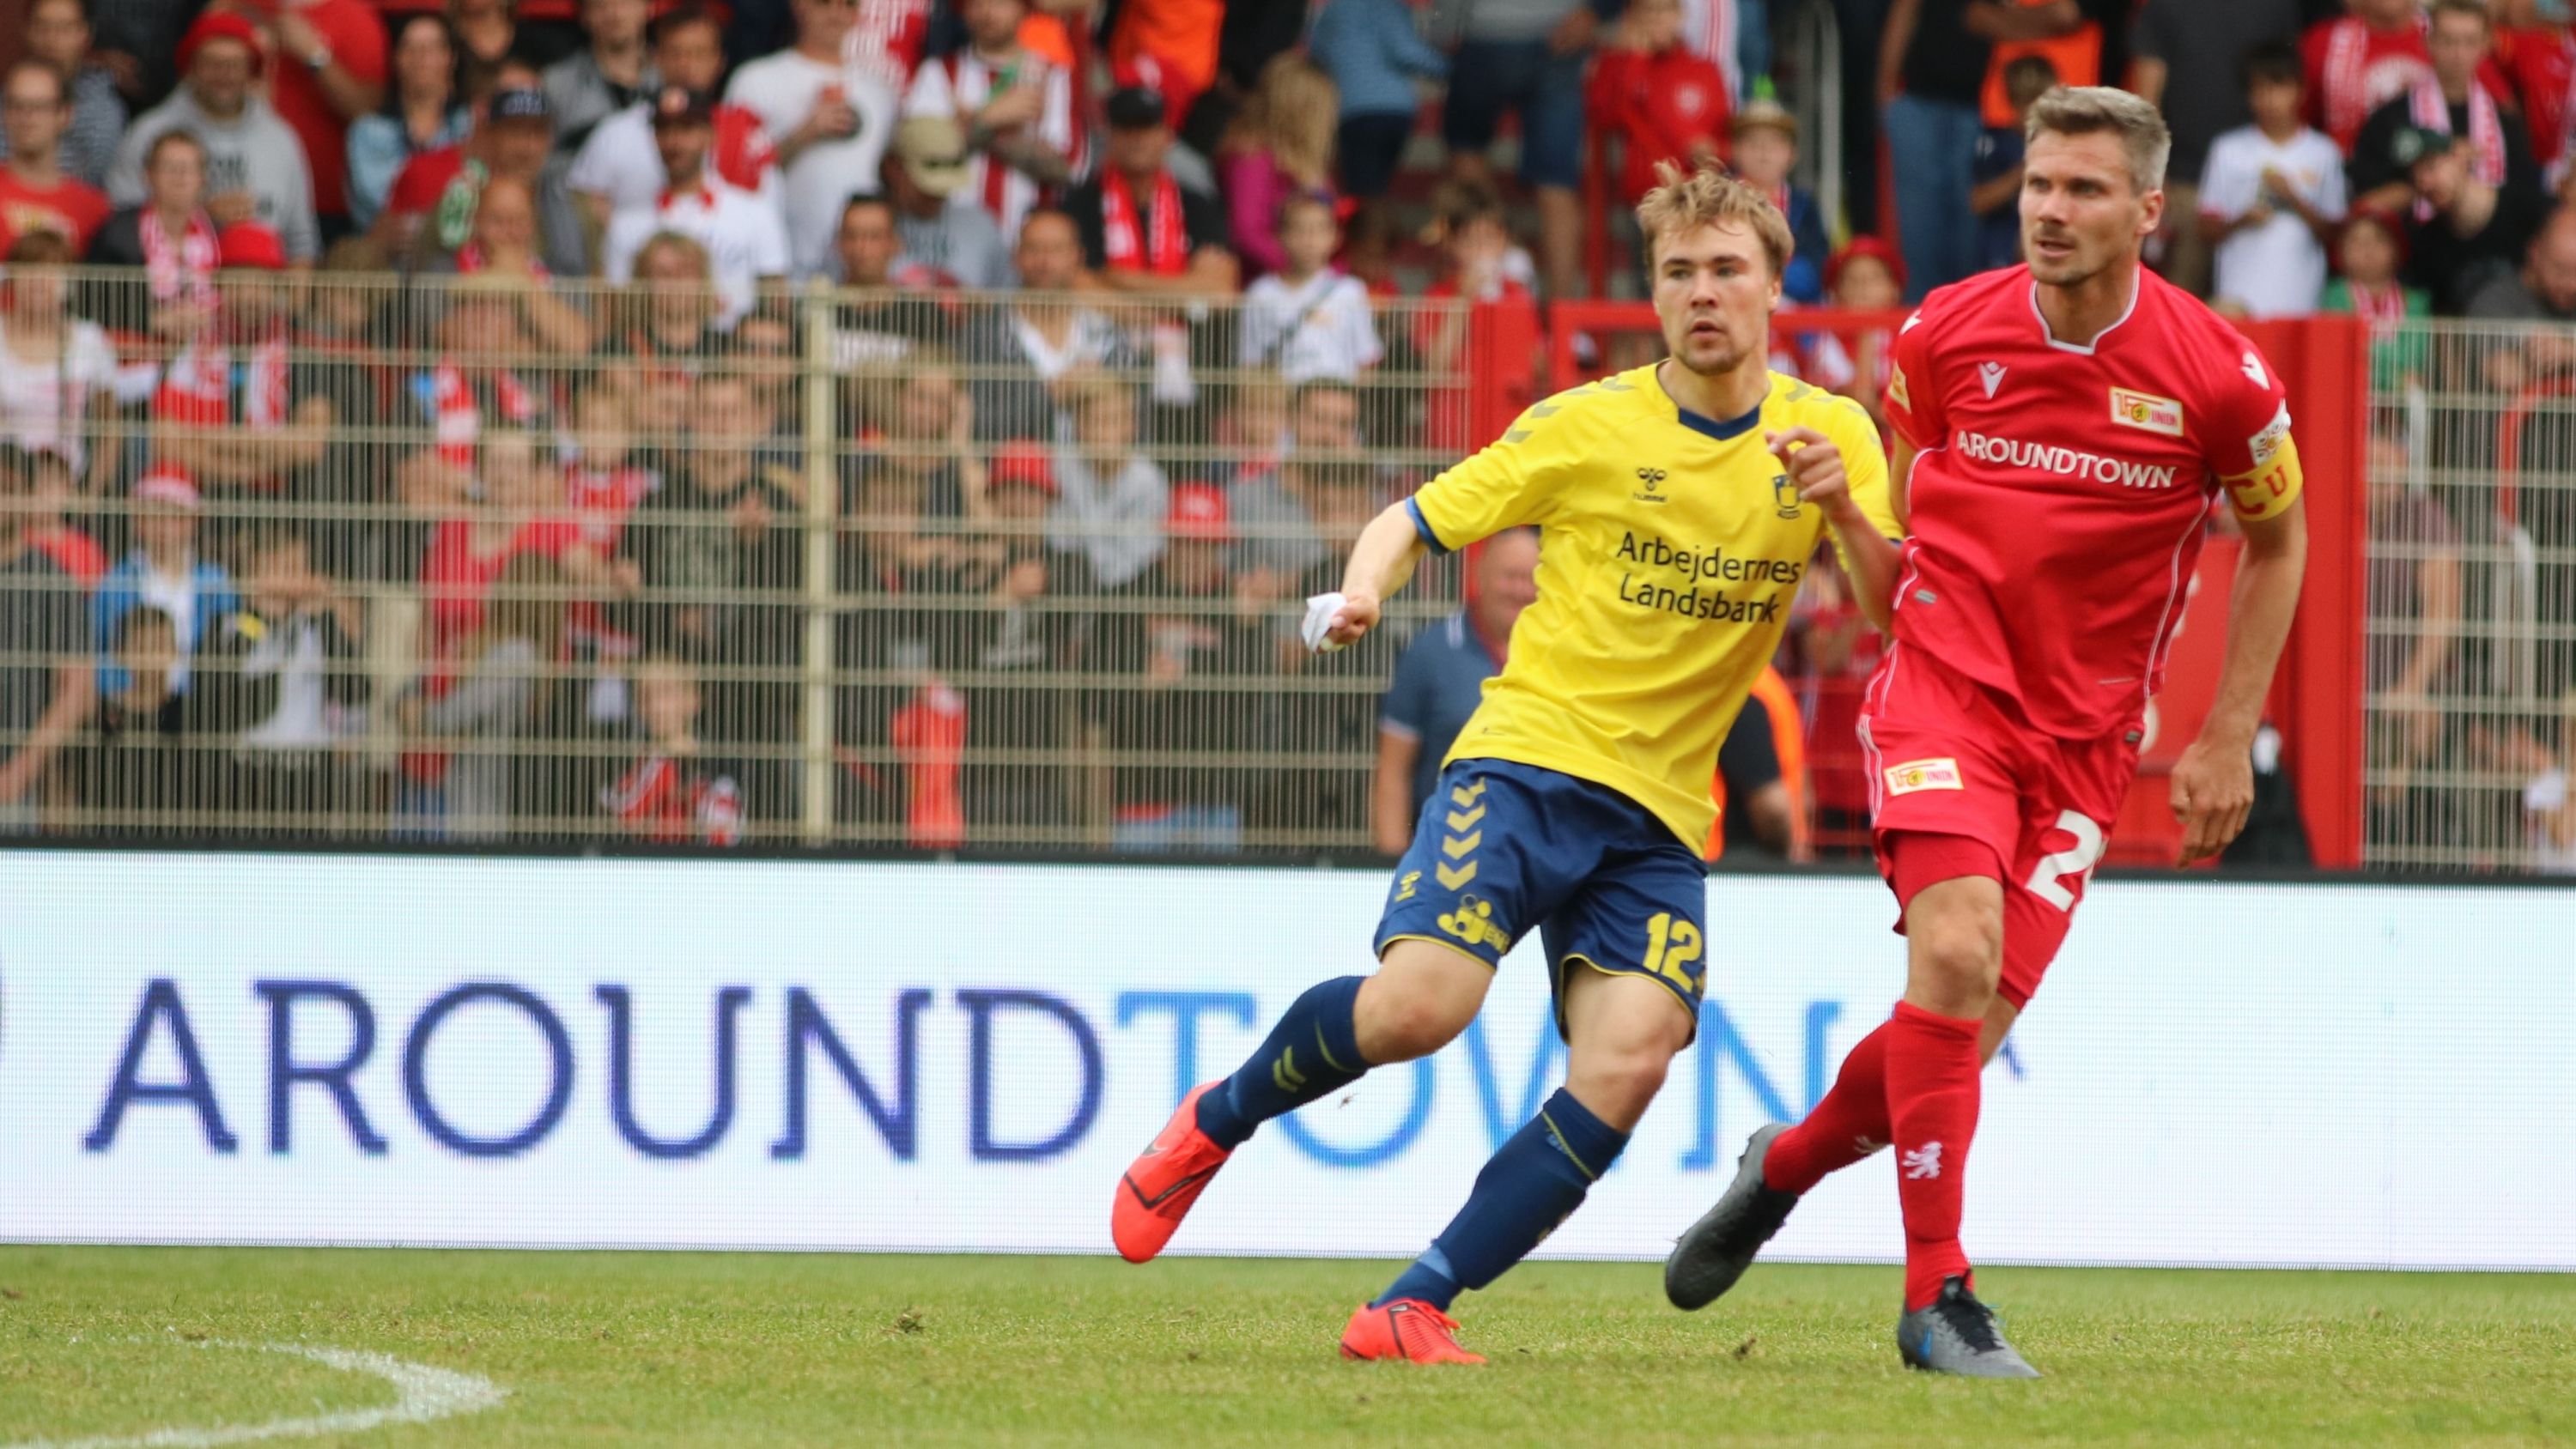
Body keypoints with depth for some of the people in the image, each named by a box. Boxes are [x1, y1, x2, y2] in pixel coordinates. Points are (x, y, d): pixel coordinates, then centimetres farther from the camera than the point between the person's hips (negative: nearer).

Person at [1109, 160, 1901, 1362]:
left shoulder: (1830, 434, 6)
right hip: (1530, 755, -3)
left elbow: (1909, 613, 0)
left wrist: (1845, 510, -20)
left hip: (1663, 813, 3)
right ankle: (1219, 1118, 6)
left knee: (1628, 1061, -20)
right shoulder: (1587, 427, 0)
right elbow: (1417, 519, 6)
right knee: (1420, 1004, -24)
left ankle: (1413, 1308, -14)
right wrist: (1363, 589, -17)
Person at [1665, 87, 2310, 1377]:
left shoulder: (2220, 377, -7)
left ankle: (1787, 1165, 29)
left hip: (2085, 740, 1)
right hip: (1946, 686, -1)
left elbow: (2277, 539, 10)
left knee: (1971, 1025, -2)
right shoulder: (1944, 332, -2)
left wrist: (2229, 738, 7)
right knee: (1955, 956, -24)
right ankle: (1936, 1295, -19)